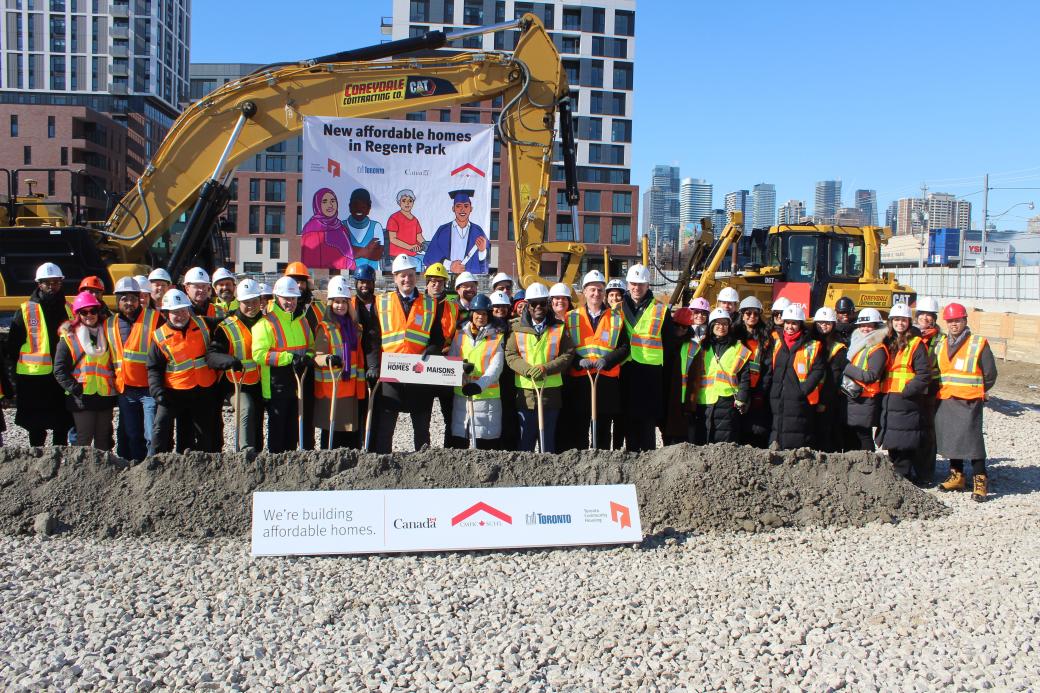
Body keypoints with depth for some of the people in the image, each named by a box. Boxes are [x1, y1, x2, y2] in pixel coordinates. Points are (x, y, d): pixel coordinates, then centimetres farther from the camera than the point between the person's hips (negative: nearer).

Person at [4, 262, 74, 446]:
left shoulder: (69, 310, 8)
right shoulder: (25, 310, -1)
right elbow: (12, 347, 0)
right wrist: (14, 378, -4)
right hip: (33, 377, -2)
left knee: (62, 427, 10)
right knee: (37, 430, 6)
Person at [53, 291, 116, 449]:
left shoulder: (105, 334, 11)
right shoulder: (69, 338, -1)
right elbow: (59, 370, -5)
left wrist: (114, 385, 6)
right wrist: (75, 388, -15)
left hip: (105, 395, 4)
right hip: (82, 397, -4)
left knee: (104, 439, 11)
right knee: (84, 439, -3)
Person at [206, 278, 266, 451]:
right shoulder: (227, 327, -6)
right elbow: (211, 356, -18)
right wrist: (229, 360, -38)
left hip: (260, 385, 5)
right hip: (238, 385, -5)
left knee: (257, 430, 11)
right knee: (246, 409, -33)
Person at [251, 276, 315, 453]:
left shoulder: (302, 320, 11)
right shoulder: (266, 322, -10)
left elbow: (311, 346, 22)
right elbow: (259, 354, -19)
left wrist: (308, 357, -2)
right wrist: (289, 358, -24)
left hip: (299, 384, 6)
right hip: (276, 387, -6)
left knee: (294, 428, 14)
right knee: (277, 429, 1)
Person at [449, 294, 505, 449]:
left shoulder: (497, 337, 4)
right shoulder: (460, 334, 11)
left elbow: (496, 367, -6)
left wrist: (479, 385, -21)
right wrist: (461, 367, -16)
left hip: (488, 396, -2)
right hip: (461, 394, 2)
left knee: (486, 444, -2)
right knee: (458, 442, 2)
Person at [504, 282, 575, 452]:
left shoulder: (559, 327, 4)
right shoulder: (518, 327, 3)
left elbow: (568, 354, 0)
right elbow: (510, 355, -1)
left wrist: (546, 368, -14)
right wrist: (529, 370, -17)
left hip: (551, 391, 0)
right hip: (525, 392, 0)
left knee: (549, 439, 10)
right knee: (525, 440, 5)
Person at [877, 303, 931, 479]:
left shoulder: (916, 345, -4)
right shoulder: (887, 343, 16)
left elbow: (924, 374, -10)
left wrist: (907, 391, -16)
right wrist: (882, 390, 8)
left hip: (906, 400, -6)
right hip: (887, 399, 6)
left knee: (905, 443, -6)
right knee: (891, 443, 11)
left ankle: (903, 476, 2)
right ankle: (896, 475, 21)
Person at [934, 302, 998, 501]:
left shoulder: (978, 344, -4)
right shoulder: (940, 345, 11)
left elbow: (990, 375, 0)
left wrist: (974, 391, 4)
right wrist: (945, 390, 10)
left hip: (969, 402, -5)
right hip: (944, 401, 6)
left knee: (972, 438, -8)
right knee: (950, 438, 11)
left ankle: (980, 481, 0)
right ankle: (957, 476, 24)